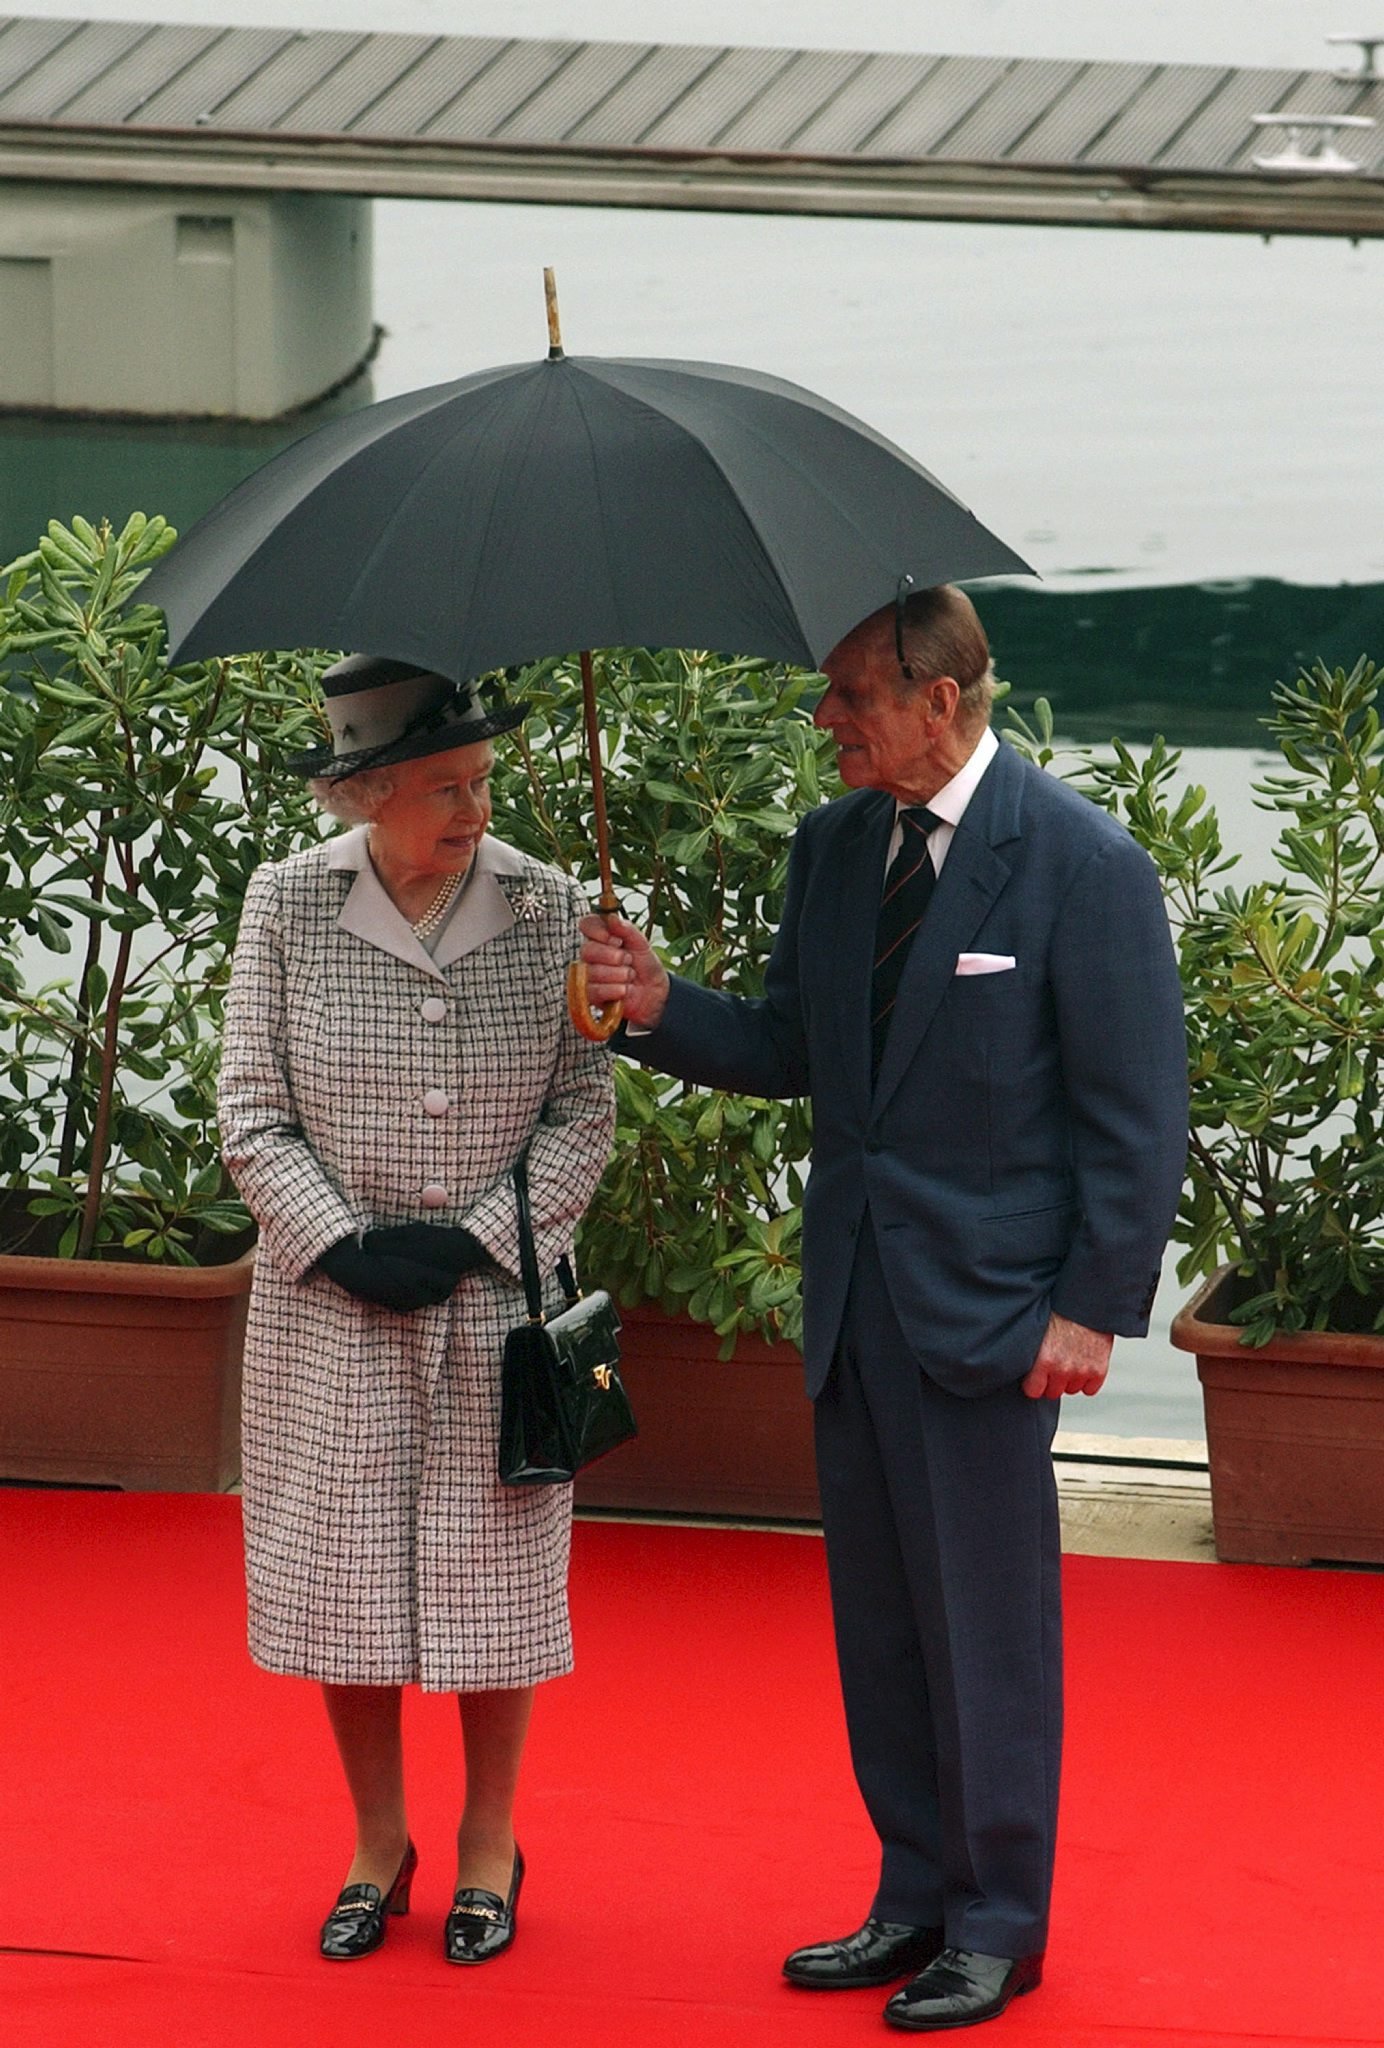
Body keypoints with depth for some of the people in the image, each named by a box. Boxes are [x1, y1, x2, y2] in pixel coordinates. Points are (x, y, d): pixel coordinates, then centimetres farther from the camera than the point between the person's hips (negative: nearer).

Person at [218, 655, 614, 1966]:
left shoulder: (546, 908, -3)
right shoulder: (287, 905, -4)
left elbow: (584, 1109, -1)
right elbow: (252, 1116, -2)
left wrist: (478, 1237, -11)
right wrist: (344, 1246, -13)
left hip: (498, 1305, 0)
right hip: (331, 1314, 0)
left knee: (494, 1575, 5)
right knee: (341, 1576, 5)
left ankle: (488, 1848, 21)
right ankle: (377, 1847, 22)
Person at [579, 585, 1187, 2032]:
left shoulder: (1081, 863, -12)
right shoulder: (833, 847, 7)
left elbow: (1136, 1110, -10)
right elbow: (795, 1055, 13)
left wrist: (1095, 1307, -13)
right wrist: (660, 1007, -5)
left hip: (986, 1301, -7)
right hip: (854, 1297, 7)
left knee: (987, 1626, 1)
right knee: (878, 1620, 13)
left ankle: (997, 1927, 13)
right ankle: (916, 1899, 25)